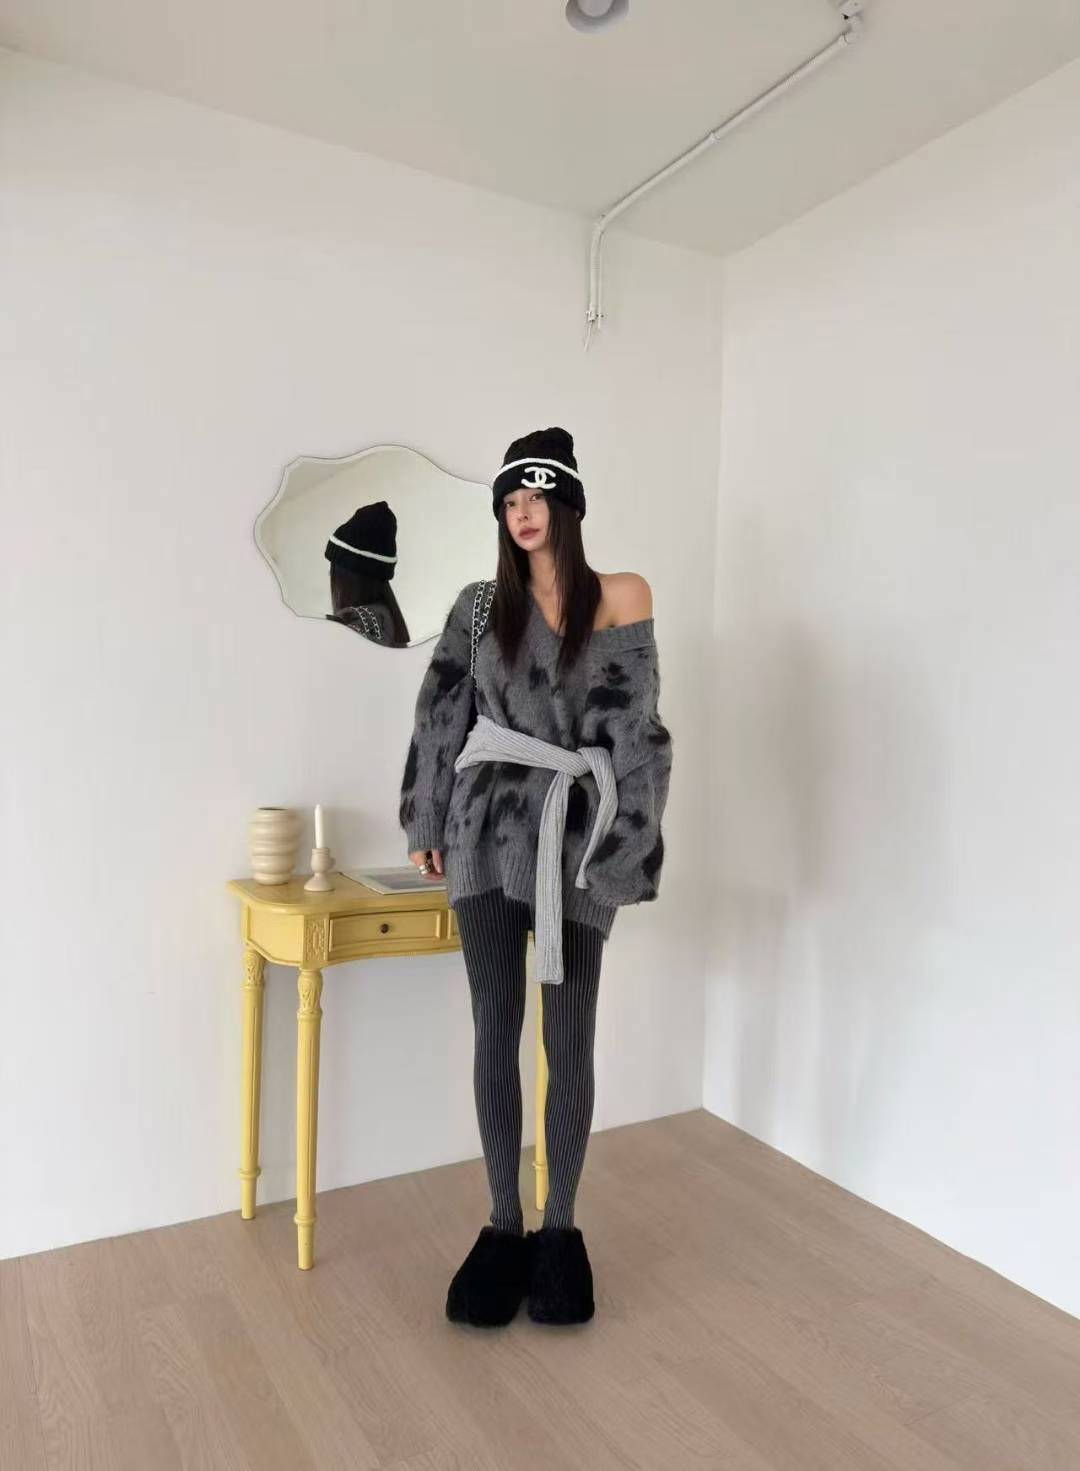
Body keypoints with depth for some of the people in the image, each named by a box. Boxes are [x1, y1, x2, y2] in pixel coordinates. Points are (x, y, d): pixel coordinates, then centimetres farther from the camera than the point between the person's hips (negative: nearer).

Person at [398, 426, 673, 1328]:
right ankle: (503, 1225, 22)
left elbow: (635, 720, -2)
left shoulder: (622, 597, 3)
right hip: (489, 830, 2)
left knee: (571, 1037, 5)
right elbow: (441, 714, 9)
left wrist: (626, 839, -7)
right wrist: (427, 824, 5)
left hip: (579, 836, -1)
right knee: (496, 1031, 6)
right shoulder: (481, 605, 9)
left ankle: (560, 1227, 22)